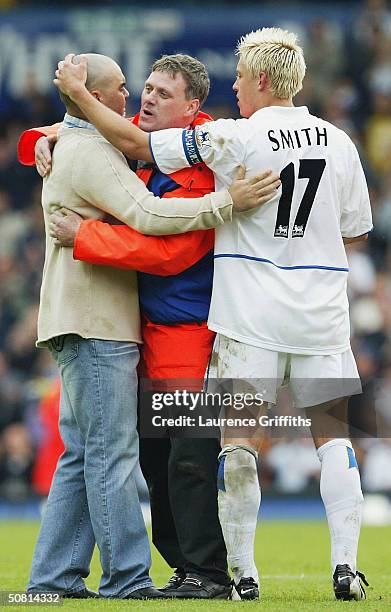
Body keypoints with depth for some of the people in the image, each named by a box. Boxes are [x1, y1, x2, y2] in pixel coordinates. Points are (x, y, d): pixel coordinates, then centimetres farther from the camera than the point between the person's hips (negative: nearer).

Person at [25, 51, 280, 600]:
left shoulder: (69, 146, 21)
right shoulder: (89, 153, -13)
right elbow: (146, 216, -26)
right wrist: (227, 202, -28)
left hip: (83, 322, 11)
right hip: (95, 323, -11)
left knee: (82, 456, 10)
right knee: (112, 454, -9)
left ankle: (54, 577, 10)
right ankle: (127, 580, -9)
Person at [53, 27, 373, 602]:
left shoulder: (237, 139, -9)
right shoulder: (338, 142, 4)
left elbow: (136, 143, -7)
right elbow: (357, 230, 15)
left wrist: (79, 94, 3)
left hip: (251, 316, -3)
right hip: (322, 312, 3)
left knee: (239, 441, 3)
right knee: (333, 435, 8)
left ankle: (243, 574, 3)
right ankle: (345, 564, -2)